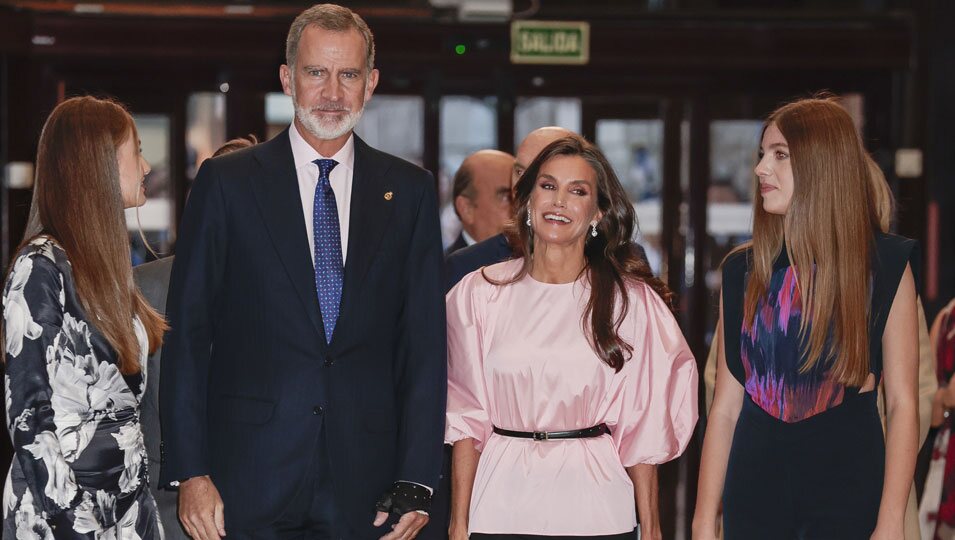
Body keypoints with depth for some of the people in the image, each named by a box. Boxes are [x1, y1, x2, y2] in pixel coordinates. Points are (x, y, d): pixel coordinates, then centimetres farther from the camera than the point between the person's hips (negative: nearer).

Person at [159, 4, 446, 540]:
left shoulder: (410, 190, 8)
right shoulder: (226, 183, 3)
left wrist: (416, 481, -2)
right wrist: (190, 472, -7)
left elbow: (425, 342, 5)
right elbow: (188, 333, 1)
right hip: (249, 485, -1)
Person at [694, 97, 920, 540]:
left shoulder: (885, 265, -2)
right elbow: (725, 405, 5)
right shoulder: (743, 271, 6)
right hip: (756, 482, 3)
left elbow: (902, 403, -6)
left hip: (847, 483, -3)